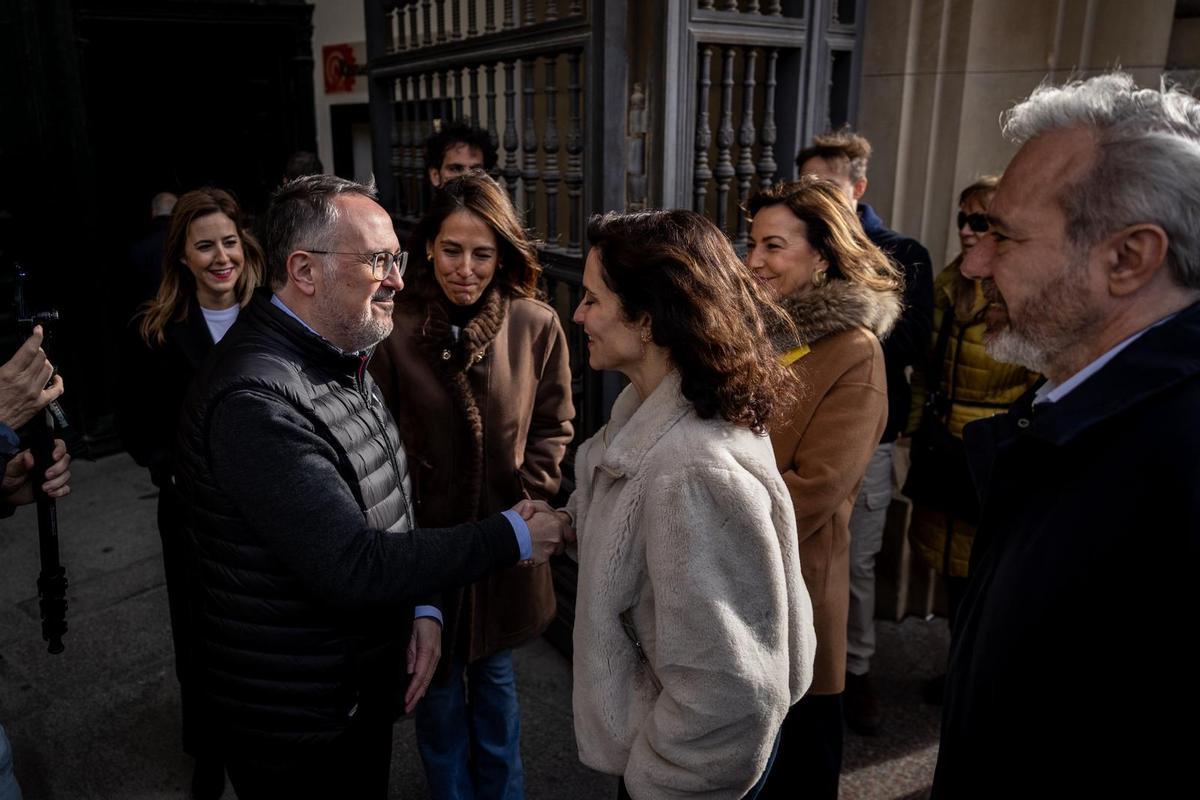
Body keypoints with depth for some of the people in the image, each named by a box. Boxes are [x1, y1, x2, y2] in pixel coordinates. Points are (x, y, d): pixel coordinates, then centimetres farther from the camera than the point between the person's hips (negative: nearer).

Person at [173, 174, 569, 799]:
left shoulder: (344, 358, 4)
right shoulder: (253, 400, -28)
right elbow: (352, 566, -30)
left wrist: (422, 607, -2)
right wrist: (510, 537, -23)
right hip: (297, 725, -8)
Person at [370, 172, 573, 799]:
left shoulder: (536, 327, -10)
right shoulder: (395, 329, -16)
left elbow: (552, 426, 1)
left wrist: (523, 502, -6)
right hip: (422, 537, -1)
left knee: (494, 675, 21)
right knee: (436, 682, 17)